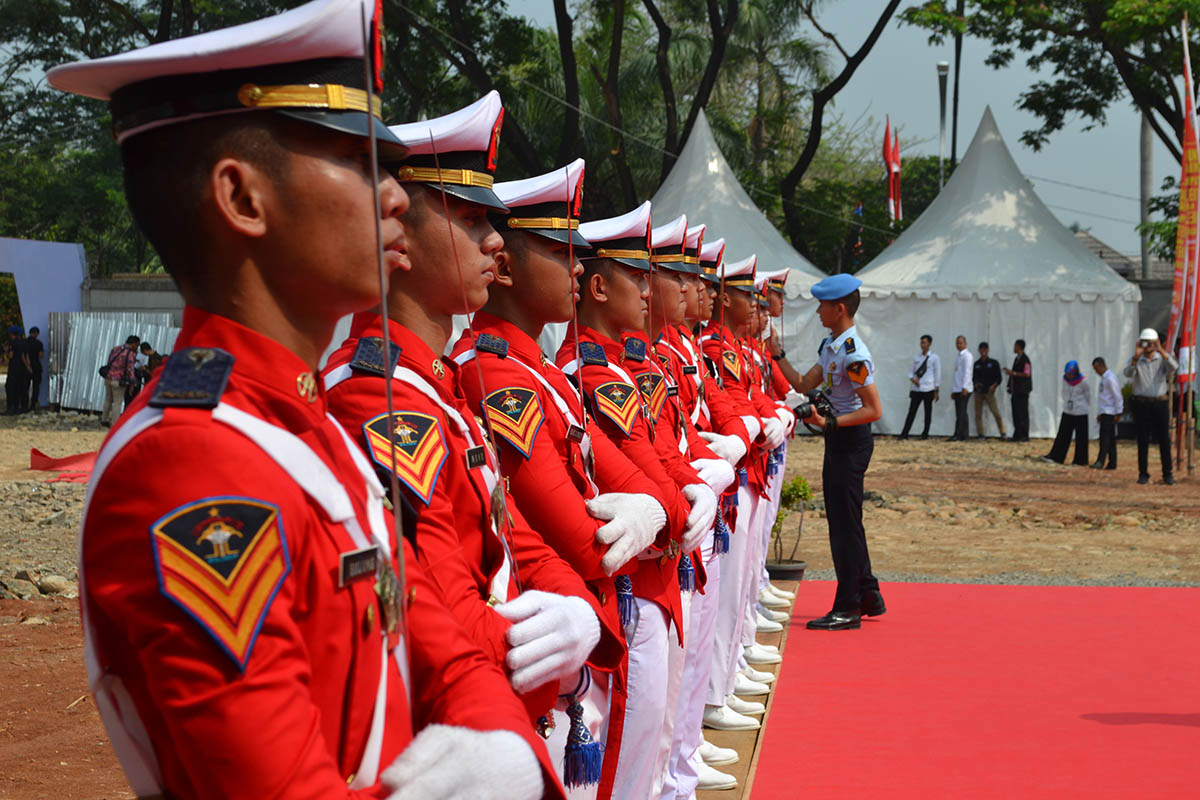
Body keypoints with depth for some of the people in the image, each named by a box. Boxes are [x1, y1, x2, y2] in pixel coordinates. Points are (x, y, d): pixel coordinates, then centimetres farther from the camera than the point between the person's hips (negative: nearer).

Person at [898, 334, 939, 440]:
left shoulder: (934, 358, 1)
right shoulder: (916, 357, 11)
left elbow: (937, 374, 2)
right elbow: (911, 371, 16)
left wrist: (937, 390, -1)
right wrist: (912, 378, -7)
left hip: (928, 390, -3)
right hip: (916, 389, 3)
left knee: (928, 411, 4)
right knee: (912, 411, -1)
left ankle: (925, 434, 11)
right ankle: (904, 434, -5)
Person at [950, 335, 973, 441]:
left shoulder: (967, 356, -6)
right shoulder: (959, 356, 22)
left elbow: (967, 372, -14)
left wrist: (965, 387, -22)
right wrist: (953, 390, 21)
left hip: (964, 389, -9)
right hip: (957, 389, 9)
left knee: (961, 412, -11)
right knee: (960, 413, 7)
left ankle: (958, 435, -14)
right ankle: (965, 435, 8)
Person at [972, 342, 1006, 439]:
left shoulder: (993, 363, 4)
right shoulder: (976, 364, 11)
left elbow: (998, 377, 3)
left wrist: (994, 385, -13)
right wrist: (975, 384, -3)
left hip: (989, 392, -3)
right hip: (978, 392, 3)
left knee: (996, 412, -11)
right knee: (978, 414, 0)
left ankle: (1002, 433, -7)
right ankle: (980, 434, 6)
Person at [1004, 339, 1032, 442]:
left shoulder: (1024, 359, -13)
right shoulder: (1017, 359, 16)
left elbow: (1027, 374, -19)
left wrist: (1013, 373, -18)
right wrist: (1009, 371, 12)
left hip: (1022, 391, -10)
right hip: (1016, 390, 10)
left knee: (1022, 413, -6)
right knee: (1016, 413, 10)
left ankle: (1024, 436, -3)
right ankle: (1017, 435, 14)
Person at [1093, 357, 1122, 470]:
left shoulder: (1110, 378, -14)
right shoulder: (1104, 378, 17)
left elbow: (1117, 396, -16)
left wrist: (1118, 413, -16)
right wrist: (1100, 413, 22)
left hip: (1110, 413, -10)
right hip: (1105, 413, 10)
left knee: (1105, 436, -14)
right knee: (1110, 438, 8)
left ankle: (1101, 461, -19)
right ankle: (1111, 463, 9)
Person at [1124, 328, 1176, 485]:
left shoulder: (1163, 359, 4)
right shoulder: (1136, 360, 3)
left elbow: (1174, 367, -19)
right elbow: (1128, 373, -18)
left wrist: (1161, 351, -32)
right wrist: (1136, 356, -33)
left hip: (1160, 403, 0)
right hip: (1141, 405, 0)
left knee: (1164, 439, 0)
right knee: (1143, 440, 1)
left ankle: (1168, 474, 7)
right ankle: (1143, 474, 7)